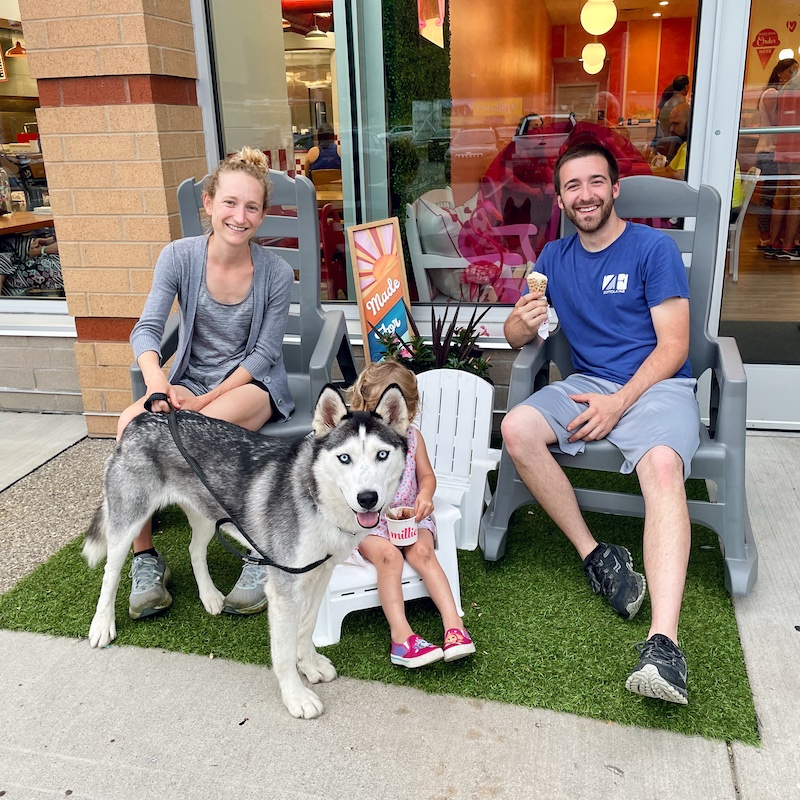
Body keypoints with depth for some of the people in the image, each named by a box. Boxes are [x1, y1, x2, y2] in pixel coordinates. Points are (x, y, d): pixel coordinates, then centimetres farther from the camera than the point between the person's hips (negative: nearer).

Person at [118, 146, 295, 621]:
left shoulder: (277, 273, -9)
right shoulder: (180, 256, -5)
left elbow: (265, 353, -8)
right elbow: (147, 329, -12)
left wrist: (206, 400, -18)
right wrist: (158, 384, -33)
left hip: (253, 385, -2)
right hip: (189, 382, 3)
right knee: (133, 426, -28)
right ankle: (145, 559, -10)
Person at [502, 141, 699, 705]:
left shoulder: (654, 248, -1)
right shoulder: (555, 257, 14)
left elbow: (673, 346, -7)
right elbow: (516, 337, 10)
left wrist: (618, 403, -19)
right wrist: (522, 324, -15)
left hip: (656, 384, -4)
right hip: (588, 383, 5)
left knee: (662, 464, -35)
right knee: (517, 428, -24)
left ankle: (664, 644, -44)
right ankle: (596, 555, -14)